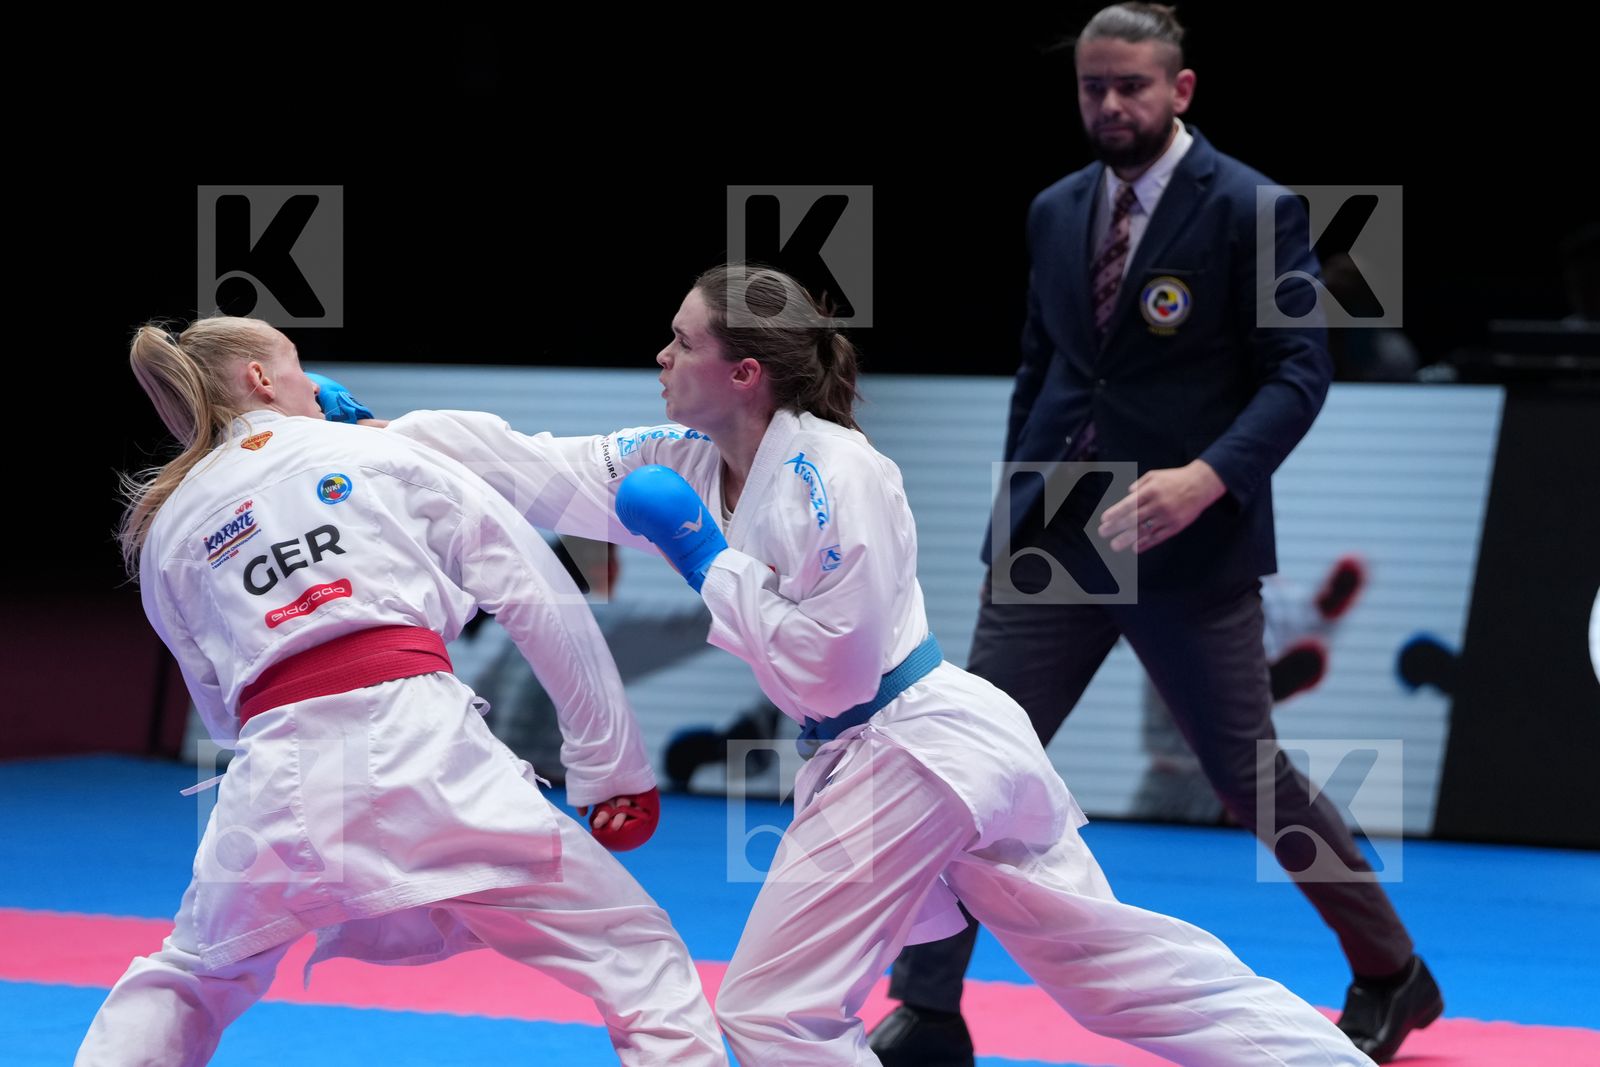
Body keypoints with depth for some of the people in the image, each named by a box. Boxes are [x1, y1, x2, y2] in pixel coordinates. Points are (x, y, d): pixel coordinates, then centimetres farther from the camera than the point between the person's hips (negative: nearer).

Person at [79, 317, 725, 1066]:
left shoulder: (167, 532, 21)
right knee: (634, 952, 8)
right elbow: (543, 602, 11)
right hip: (421, 748, -3)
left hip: (276, 780, 3)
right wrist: (613, 769, 14)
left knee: (184, 982, 30)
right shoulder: (383, 454, 15)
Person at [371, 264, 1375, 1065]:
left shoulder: (834, 475, -19)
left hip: (911, 748, -9)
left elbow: (829, 667, -20)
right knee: (1108, 954, 13)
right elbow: (535, 469, 8)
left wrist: (708, 562, -15)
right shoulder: (686, 464, 6)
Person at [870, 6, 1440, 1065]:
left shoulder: (1252, 210, -9)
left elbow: (1298, 371, -13)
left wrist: (1208, 478, -27)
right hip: (1052, 542, 5)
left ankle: (1392, 978, 25)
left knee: (1251, 776, 5)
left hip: (1188, 543, -5)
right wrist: (1020, 503, 15)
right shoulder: (1057, 212, 9)